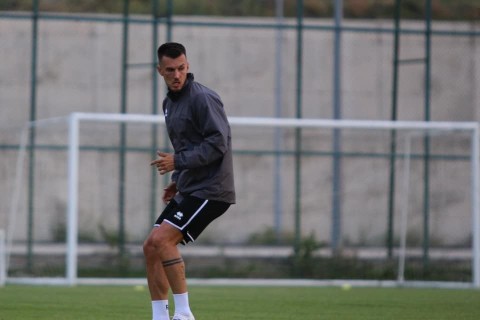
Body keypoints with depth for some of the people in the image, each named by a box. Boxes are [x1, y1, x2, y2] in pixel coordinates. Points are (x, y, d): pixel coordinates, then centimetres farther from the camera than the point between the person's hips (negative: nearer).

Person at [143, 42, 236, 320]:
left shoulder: (203, 98, -13)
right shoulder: (170, 103, 15)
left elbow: (218, 143, -20)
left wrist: (178, 162, -20)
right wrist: (178, 180, 15)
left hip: (210, 190, -9)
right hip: (188, 190, 9)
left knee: (161, 239, -20)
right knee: (151, 247, 2)